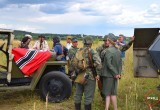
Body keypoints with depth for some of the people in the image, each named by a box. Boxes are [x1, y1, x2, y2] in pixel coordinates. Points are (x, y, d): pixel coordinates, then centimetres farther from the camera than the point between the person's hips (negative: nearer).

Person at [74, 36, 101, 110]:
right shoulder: (92, 52, -10)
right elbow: (98, 63, -21)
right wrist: (97, 73, -9)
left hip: (79, 76, 5)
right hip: (89, 76, -5)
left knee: (78, 95, 15)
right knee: (88, 96, 2)